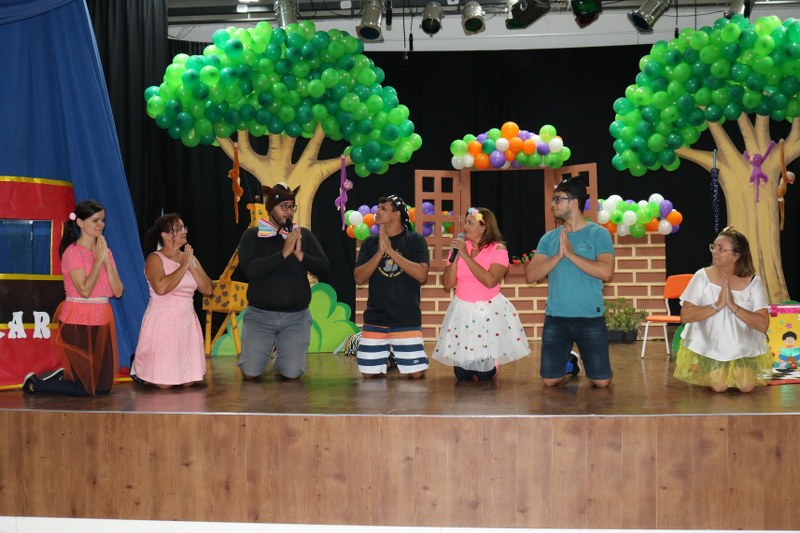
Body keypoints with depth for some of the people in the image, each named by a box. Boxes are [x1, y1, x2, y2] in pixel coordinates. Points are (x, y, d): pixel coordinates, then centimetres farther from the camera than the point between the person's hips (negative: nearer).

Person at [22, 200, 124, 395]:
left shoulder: (105, 251, 11)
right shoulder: (73, 252, -9)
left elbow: (118, 291, 1)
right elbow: (84, 290, -19)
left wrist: (107, 260, -8)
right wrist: (98, 260, -14)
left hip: (102, 321, 7)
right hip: (78, 322, -7)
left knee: (103, 387, 7)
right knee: (85, 389, -3)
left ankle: (64, 374, 30)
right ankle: (34, 382, 17)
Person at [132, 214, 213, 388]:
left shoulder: (190, 258, 11)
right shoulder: (155, 259, -7)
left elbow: (208, 289, 5)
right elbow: (161, 288, -26)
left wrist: (192, 267, -7)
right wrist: (183, 266, -16)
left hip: (187, 321, 6)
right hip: (163, 322, -6)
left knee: (189, 381, 5)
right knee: (164, 382, -6)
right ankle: (139, 367, 24)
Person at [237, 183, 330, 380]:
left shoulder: (304, 235, 5)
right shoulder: (252, 236, -1)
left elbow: (324, 269, 0)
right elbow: (249, 270, -17)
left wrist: (301, 255, -16)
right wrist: (284, 253, -20)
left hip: (296, 316, 1)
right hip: (260, 314, -1)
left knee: (292, 374, -5)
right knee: (250, 373, -4)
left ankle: (280, 362, 30)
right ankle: (266, 352, 30)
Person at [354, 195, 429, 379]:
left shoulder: (415, 240, -2)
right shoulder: (370, 243, 6)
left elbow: (422, 275, -16)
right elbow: (359, 278, -2)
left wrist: (391, 251, -18)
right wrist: (380, 252, -14)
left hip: (407, 320, -2)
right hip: (375, 320, 3)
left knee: (416, 373, -3)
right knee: (369, 373, 4)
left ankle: (397, 356, 28)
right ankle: (385, 359, 35)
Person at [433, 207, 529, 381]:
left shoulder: (498, 249, -9)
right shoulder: (459, 247, 3)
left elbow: (490, 281, -24)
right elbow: (448, 284, -3)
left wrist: (466, 256, -21)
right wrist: (456, 256, -14)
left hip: (490, 311, -3)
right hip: (463, 311, 4)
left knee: (485, 375, -1)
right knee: (462, 374, 5)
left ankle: (489, 366, 34)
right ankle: (472, 368, 38)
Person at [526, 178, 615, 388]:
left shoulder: (599, 234, -3)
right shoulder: (548, 238, 7)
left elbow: (606, 273, -17)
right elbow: (531, 276, -2)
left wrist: (571, 254, -16)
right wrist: (558, 255, -13)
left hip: (591, 318, -3)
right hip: (555, 318, 3)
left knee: (601, 382, 1)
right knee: (550, 380, 5)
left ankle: (584, 361, 34)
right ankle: (570, 363, 37)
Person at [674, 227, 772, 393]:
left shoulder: (753, 281, -10)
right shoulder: (703, 276, -12)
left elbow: (763, 324, -16)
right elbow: (685, 315, -16)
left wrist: (733, 306, -27)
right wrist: (717, 305, -26)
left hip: (743, 346, 1)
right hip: (709, 345, -1)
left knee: (746, 387, -8)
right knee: (719, 387, -12)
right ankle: (705, 374, 22)